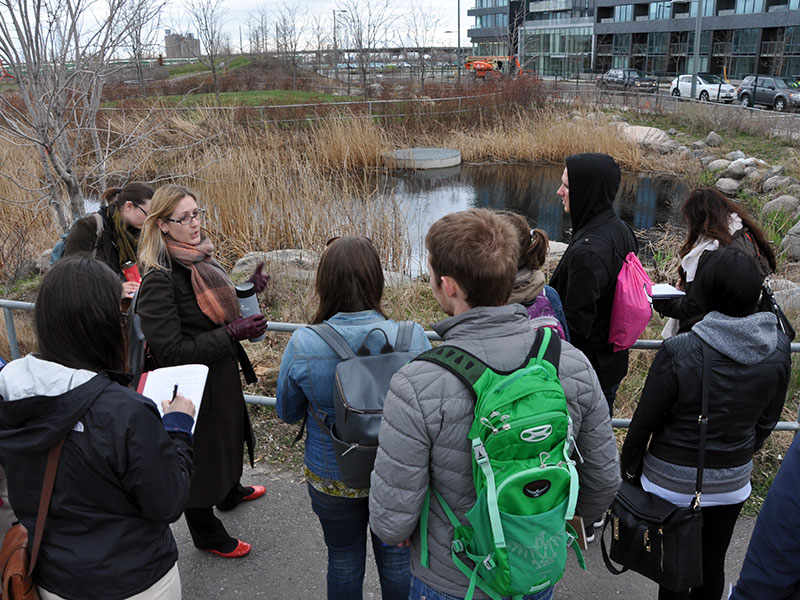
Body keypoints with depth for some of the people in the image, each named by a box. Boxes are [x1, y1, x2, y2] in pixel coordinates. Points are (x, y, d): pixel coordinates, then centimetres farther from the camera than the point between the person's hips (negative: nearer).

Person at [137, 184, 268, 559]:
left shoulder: (200, 258, 0)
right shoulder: (159, 279, -27)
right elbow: (170, 350, -28)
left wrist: (248, 289, -1)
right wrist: (232, 333, -29)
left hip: (222, 376, 9)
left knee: (227, 434, 29)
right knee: (200, 457, 12)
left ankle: (229, 491, 57)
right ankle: (207, 534, 35)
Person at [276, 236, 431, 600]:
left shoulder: (302, 345, -24)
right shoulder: (413, 339, -23)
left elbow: (288, 414, -7)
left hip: (331, 478, 0)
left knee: (344, 560, 26)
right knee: (397, 559, 24)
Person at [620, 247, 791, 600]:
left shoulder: (678, 352, -25)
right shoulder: (778, 349, -11)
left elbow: (644, 421, -15)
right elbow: (767, 419, 4)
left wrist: (630, 466, 1)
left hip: (672, 480, -4)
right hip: (732, 482, 4)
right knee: (713, 562, 22)